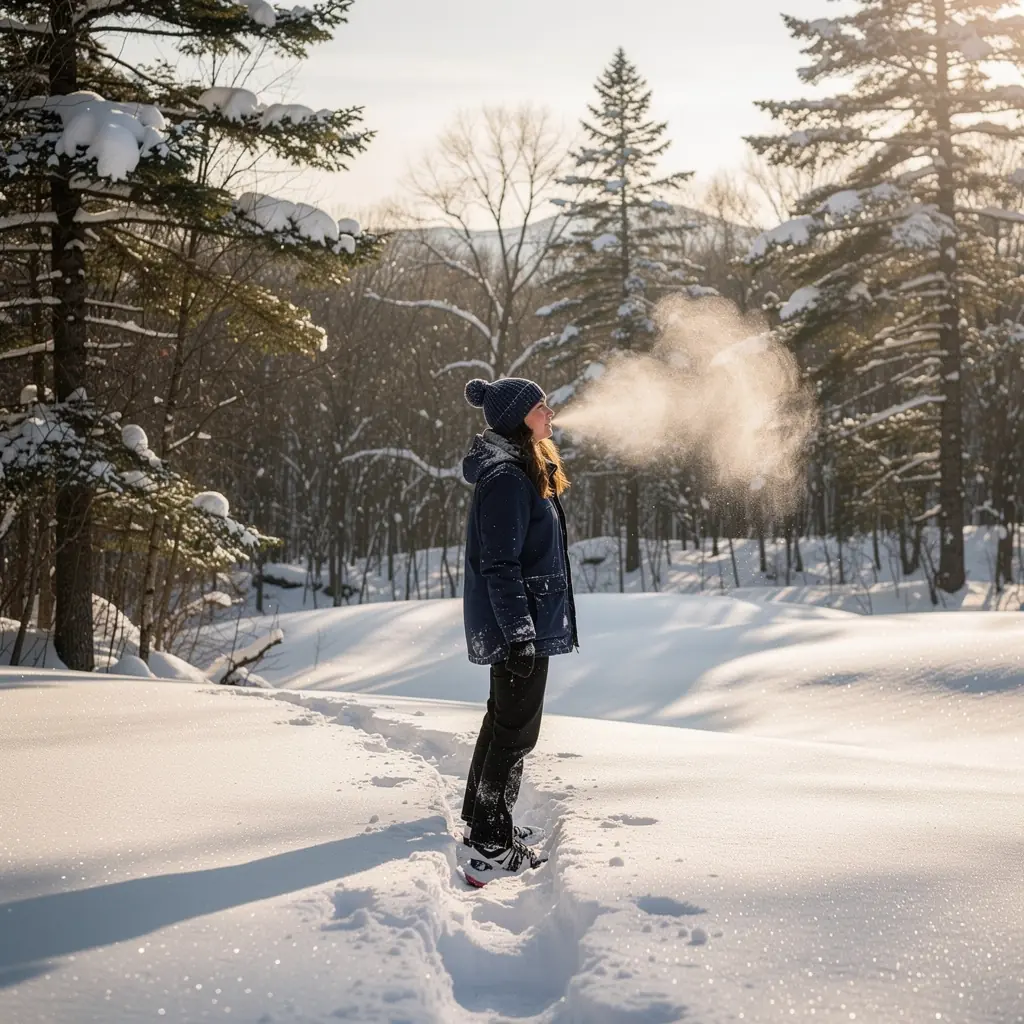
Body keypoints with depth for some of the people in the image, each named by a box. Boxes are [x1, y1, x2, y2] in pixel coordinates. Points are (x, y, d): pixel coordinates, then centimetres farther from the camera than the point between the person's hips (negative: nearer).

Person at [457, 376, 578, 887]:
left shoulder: (524, 471, 14)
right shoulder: (506, 479, -19)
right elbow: (500, 565, -23)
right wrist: (520, 633, -24)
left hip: (524, 623, 11)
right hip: (519, 623, -11)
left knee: (503, 719, 19)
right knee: (516, 729, -5)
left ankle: (482, 824, 31)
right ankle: (489, 849, 1)